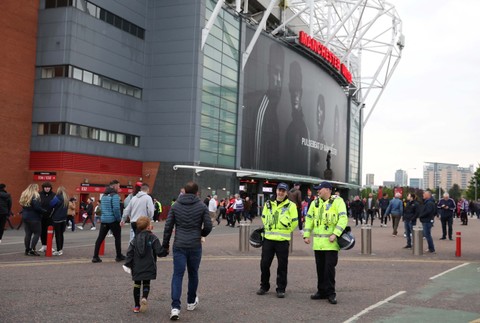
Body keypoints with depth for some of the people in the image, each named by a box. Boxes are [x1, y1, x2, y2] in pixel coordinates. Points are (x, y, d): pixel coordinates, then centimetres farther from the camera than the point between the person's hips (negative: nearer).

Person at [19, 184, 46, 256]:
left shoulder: (24, 195, 12)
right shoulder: (35, 196, -14)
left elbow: (22, 205, 15)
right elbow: (37, 207, -21)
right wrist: (45, 211, -10)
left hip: (25, 217, 8)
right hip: (34, 218, -8)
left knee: (28, 233, 10)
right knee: (37, 233, -2)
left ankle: (27, 250, 12)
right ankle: (32, 249, -9)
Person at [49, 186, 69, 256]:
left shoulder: (58, 198, -12)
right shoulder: (66, 199, 8)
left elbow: (51, 205, -11)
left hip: (57, 219, -6)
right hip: (64, 219, 6)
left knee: (57, 235, -2)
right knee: (61, 234, 14)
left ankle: (58, 250, -3)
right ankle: (61, 249, 18)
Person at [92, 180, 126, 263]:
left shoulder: (104, 195, 13)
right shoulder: (115, 195, -12)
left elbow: (102, 208, 17)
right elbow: (116, 209, -20)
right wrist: (119, 219, -10)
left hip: (104, 219, 7)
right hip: (113, 220, -7)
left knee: (100, 238, 6)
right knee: (117, 237, 7)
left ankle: (95, 257, 5)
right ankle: (119, 256, 14)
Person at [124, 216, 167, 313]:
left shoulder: (135, 239, 1)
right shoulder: (152, 238, -9)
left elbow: (129, 252, -1)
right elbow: (160, 252, -11)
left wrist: (128, 264, 6)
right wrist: (166, 251, 9)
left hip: (137, 268, 2)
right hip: (148, 267, -2)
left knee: (137, 284, 13)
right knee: (146, 284, 12)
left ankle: (137, 306, 15)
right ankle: (144, 298, -17)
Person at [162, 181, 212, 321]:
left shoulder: (175, 206, 2)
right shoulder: (202, 206, -2)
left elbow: (168, 226, 0)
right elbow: (208, 226, -4)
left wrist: (165, 244, 8)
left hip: (179, 246, 0)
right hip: (195, 246, 0)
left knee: (177, 275, -1)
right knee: (193, 274, 16)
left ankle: (175, 307, -12)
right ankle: (191, 302, 31)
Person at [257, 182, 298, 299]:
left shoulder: (291, 205, -2)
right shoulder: (269, 204, 9)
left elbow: (295, 222, 0)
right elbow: (263, 217, 20)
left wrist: (285, 232, 4)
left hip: (283, 240, -3)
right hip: (268, 239, 3)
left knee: (282, 266, 1)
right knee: (264, 264, 6)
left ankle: (281, 289, 11)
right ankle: (264, 286, 21)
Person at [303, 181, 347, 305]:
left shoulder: (338, 201, -6)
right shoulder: (315, 203, 13)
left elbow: (343, 219, -14)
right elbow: (309, 219, 17)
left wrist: (335, 234, -22)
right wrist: (306, 235, 9)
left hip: (331, 242, -6)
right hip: (318, 242, 6)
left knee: (329, 267, -6)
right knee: (320, 268, 11)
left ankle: (330, 293, 3)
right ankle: (322, 291, 21)